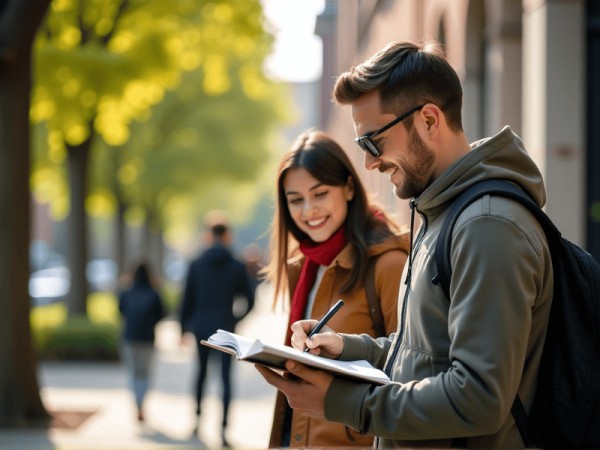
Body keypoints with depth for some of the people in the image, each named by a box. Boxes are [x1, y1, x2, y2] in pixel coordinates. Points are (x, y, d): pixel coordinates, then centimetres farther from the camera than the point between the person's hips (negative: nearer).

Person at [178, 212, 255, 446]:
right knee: (225, 376, 0)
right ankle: (223, 428, -10)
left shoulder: (196, 265, -3)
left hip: (201, 327, 2)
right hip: (225, 328, -2)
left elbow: (187, 301, 1)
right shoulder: (238, 267, -5)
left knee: (202, 370, 23)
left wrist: (184, 328, 11)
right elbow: (250, 301, 0)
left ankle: (197, 417, 23)